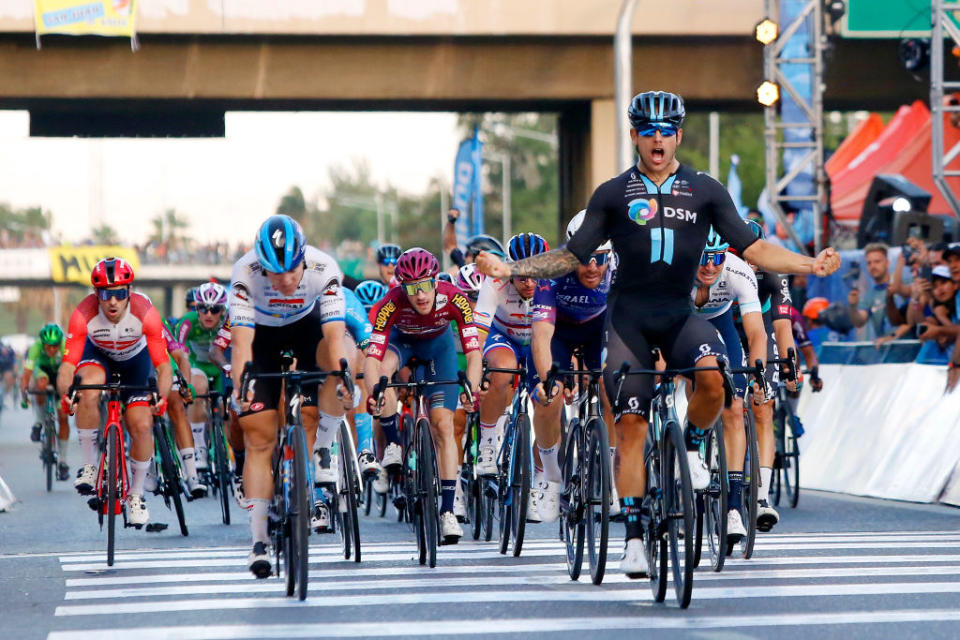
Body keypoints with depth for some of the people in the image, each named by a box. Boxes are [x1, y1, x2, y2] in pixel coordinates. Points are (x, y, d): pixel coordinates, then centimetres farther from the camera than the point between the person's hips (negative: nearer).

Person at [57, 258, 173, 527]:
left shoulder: (145, 313, -34)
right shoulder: (84, 314, -34)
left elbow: (163, 365, -33)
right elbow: (68, 364, -34)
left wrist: (162, 396, -52)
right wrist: (65, 393, -55)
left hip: (136, 359, 0)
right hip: (98, 354, 0)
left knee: (142, 426, -13)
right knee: (89, 387, -34)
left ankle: (136, 495, 12)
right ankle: (89, 467, -17)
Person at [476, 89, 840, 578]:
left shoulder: (705, 191, 5)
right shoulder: (613, 195, 5)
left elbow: (752, 249, 3)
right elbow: (573, 257, 6)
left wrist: (809, 265, -11)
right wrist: (510, 269, -6)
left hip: (680, 313, 0)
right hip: (628, 317, 0)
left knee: (714, 374, -31)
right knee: (631, 425, -6)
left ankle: (690, 448, -1)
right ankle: (633, 535, 0)